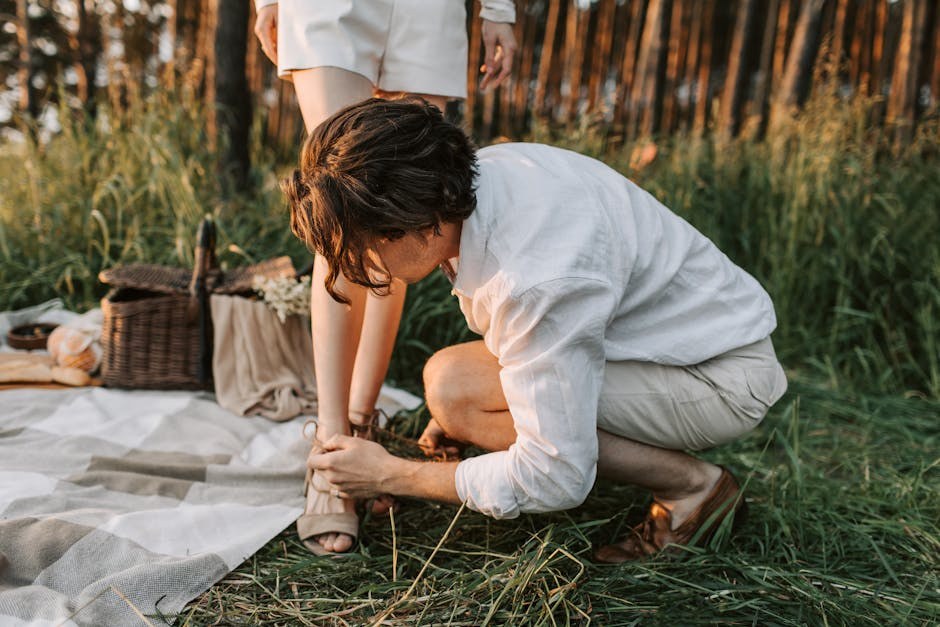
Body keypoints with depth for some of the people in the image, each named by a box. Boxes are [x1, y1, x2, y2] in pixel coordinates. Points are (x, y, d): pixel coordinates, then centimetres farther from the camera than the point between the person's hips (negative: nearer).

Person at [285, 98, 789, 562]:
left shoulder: (536, 279, -36)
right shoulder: (477, 172, -9)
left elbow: (556, 477, -28)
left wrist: (391, 476, -17)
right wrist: (460, 415, 4)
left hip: (727, 377, -9)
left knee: (452, 384, -23)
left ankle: (690, 485, -7)